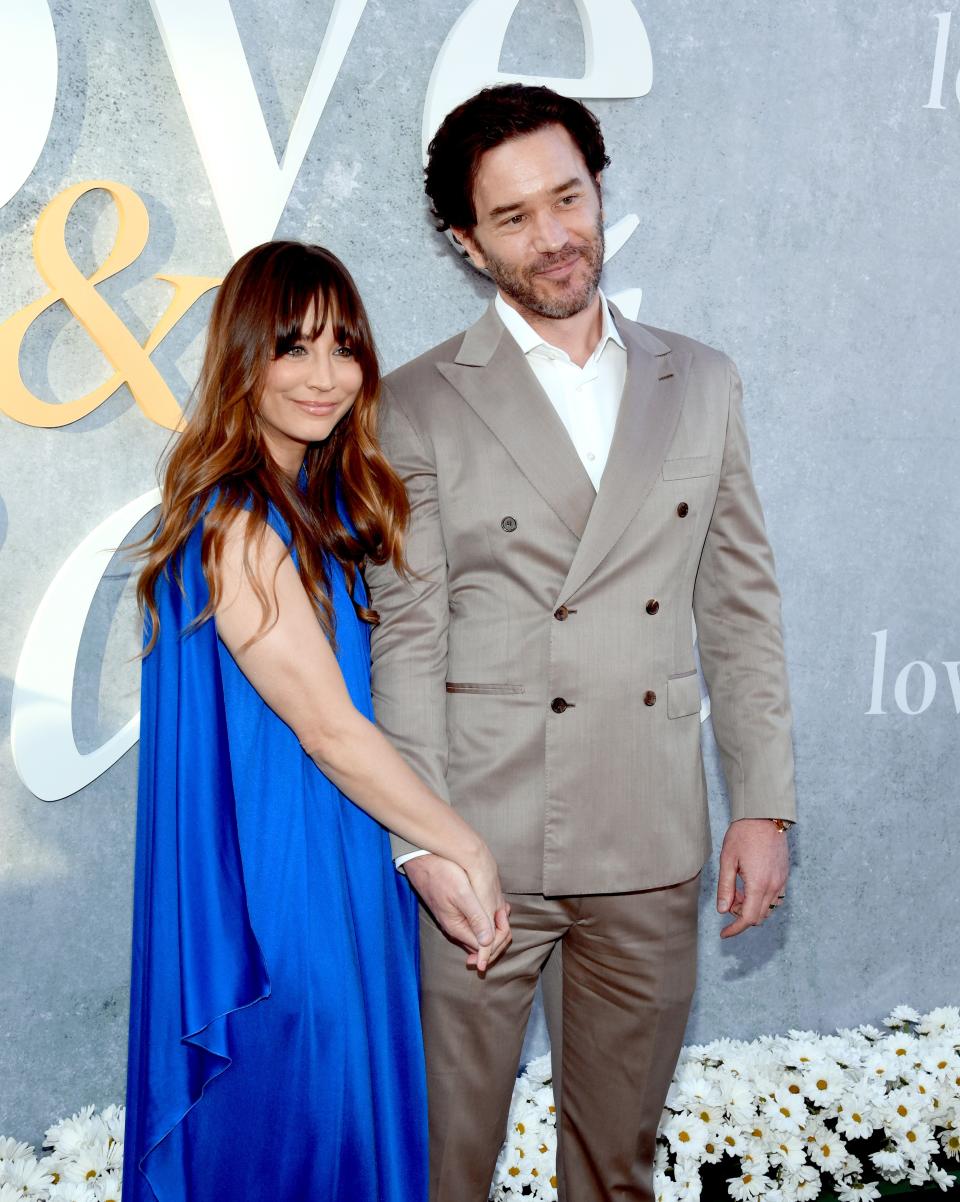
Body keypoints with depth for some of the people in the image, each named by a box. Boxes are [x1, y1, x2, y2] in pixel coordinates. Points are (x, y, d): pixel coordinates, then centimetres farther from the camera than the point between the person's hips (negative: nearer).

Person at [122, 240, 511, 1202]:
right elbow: (328, 729, -22)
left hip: (346, 857, 9)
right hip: (279, 882, -8)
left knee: (352, 1109, 23)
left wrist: (436, 851, 5)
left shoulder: (329, 497, 4)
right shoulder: (236, 526, -23)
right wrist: (465, 852, -14)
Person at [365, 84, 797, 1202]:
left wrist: (763, 805, 4)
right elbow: (405, 637, -6)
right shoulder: (418, 406, -3)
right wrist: (425, 839, -12)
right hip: (487, 845, -3)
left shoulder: (701, 384, 7)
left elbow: (741, 604, 7)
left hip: (653, 851, 3)